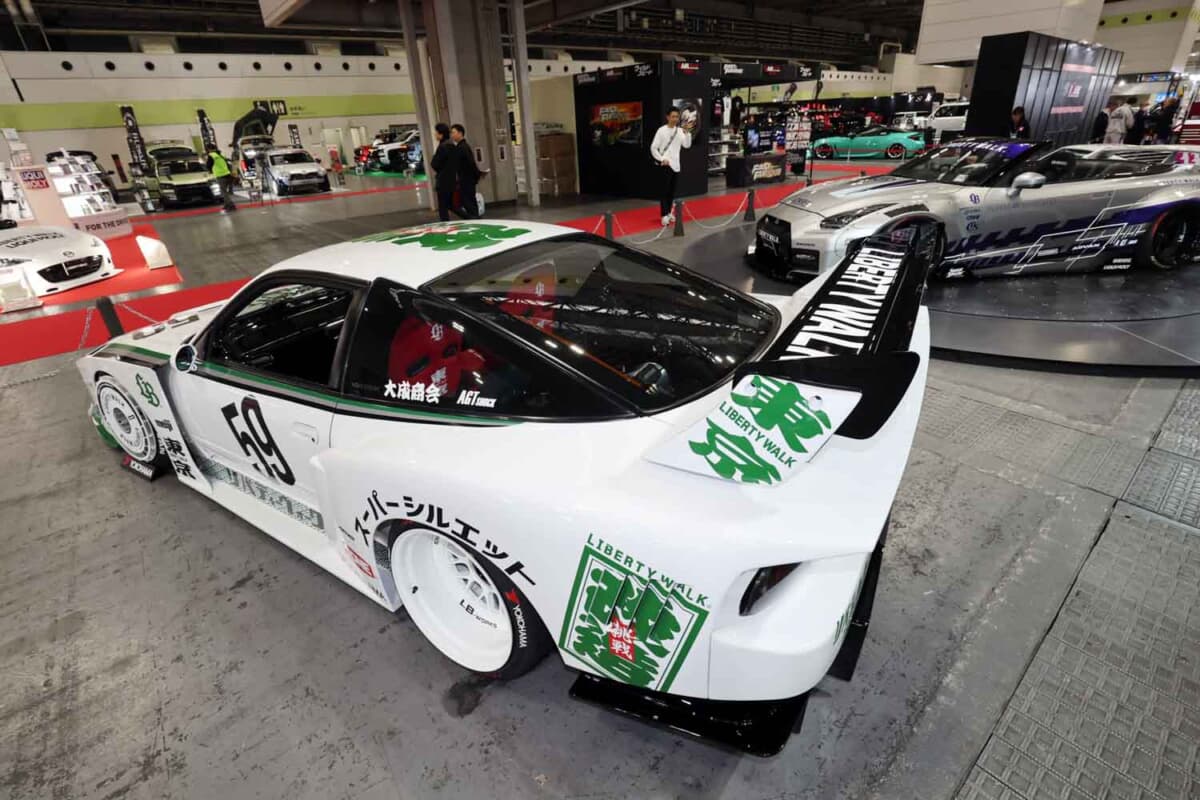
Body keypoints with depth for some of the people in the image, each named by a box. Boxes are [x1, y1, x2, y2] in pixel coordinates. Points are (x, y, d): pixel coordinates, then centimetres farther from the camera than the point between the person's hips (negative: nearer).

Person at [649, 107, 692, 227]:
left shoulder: (680, 130, 7)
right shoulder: (662, 130, -7)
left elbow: (687, 145, 1)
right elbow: (653, 148, -7)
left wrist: (687, 134, -14)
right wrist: (662, 159, -14)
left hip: (676, 164, 5)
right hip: (665, 164, -5)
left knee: (672, 190, 12)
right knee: (665, 190, -9)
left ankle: (669, 212, 22)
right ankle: (665, 215, -11)